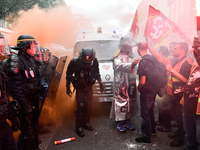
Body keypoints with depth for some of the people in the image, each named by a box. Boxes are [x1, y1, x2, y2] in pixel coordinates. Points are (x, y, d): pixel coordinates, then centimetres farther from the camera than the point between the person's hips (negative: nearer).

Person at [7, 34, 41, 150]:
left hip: (33, 101, 9)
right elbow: (15, 86, -23)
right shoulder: (16, 61, -16)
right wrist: (24, 105, -24)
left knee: (34, 126, 21)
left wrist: (38, 96, 16)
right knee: (27, 131, 0)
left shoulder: (29, 61, 13)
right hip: (25, 102, -9)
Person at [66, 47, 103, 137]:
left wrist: (100, 83, 5)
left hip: (89, 87, 3)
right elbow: (68, 75, -8)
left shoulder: (95, 61, -16)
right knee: (81, 106, -8)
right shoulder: (75, 62, -23)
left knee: (88, 105, 10)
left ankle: (86, 123, 28)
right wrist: (68, 88, -5)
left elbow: (97, 73, 5)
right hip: (79, 87, -3)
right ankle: (78, 127, 6)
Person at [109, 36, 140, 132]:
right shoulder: (117, 57, -2)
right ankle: (119, 124, 1)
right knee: (119, 103, -6)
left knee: (128, 103, 10)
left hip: (128, 84, 7)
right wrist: (132, 64, -35)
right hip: (119, 84, -6)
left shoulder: (130, 57, 19)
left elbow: (132, 70, 19)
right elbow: (120, 66, -21)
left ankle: (127, 122, 19)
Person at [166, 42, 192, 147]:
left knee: (180, 115, -1)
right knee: (177, 114, 19)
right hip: (176, 93, 9)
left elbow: (185, 79, -28)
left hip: (181, 94, -9)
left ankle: (180, 138, 11)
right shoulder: (178, 61, 14)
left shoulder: (186, 62, -17)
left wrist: (172, 70, -27)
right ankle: (179, 132, 34)